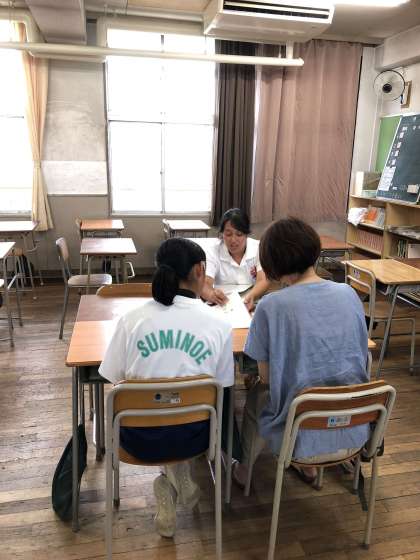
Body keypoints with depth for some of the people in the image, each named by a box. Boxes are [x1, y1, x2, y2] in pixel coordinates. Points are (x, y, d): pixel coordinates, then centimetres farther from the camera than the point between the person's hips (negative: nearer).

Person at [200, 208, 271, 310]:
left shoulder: (259, 248, -2)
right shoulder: (213, 252, -5)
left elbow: (264, 281, -13)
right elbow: (204, 284, -18)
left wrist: (251, 296, -36)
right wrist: (212, 295, -42)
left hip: (253, 306, 1)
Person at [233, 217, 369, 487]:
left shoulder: (271, 306, -20)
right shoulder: (349, 294, -6)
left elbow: (267, 378, -9)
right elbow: (359, 358, 7)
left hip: (302, 436, -4)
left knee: (256, 393, 27)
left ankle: (244, 469, 48)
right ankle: (309, 467, 44)